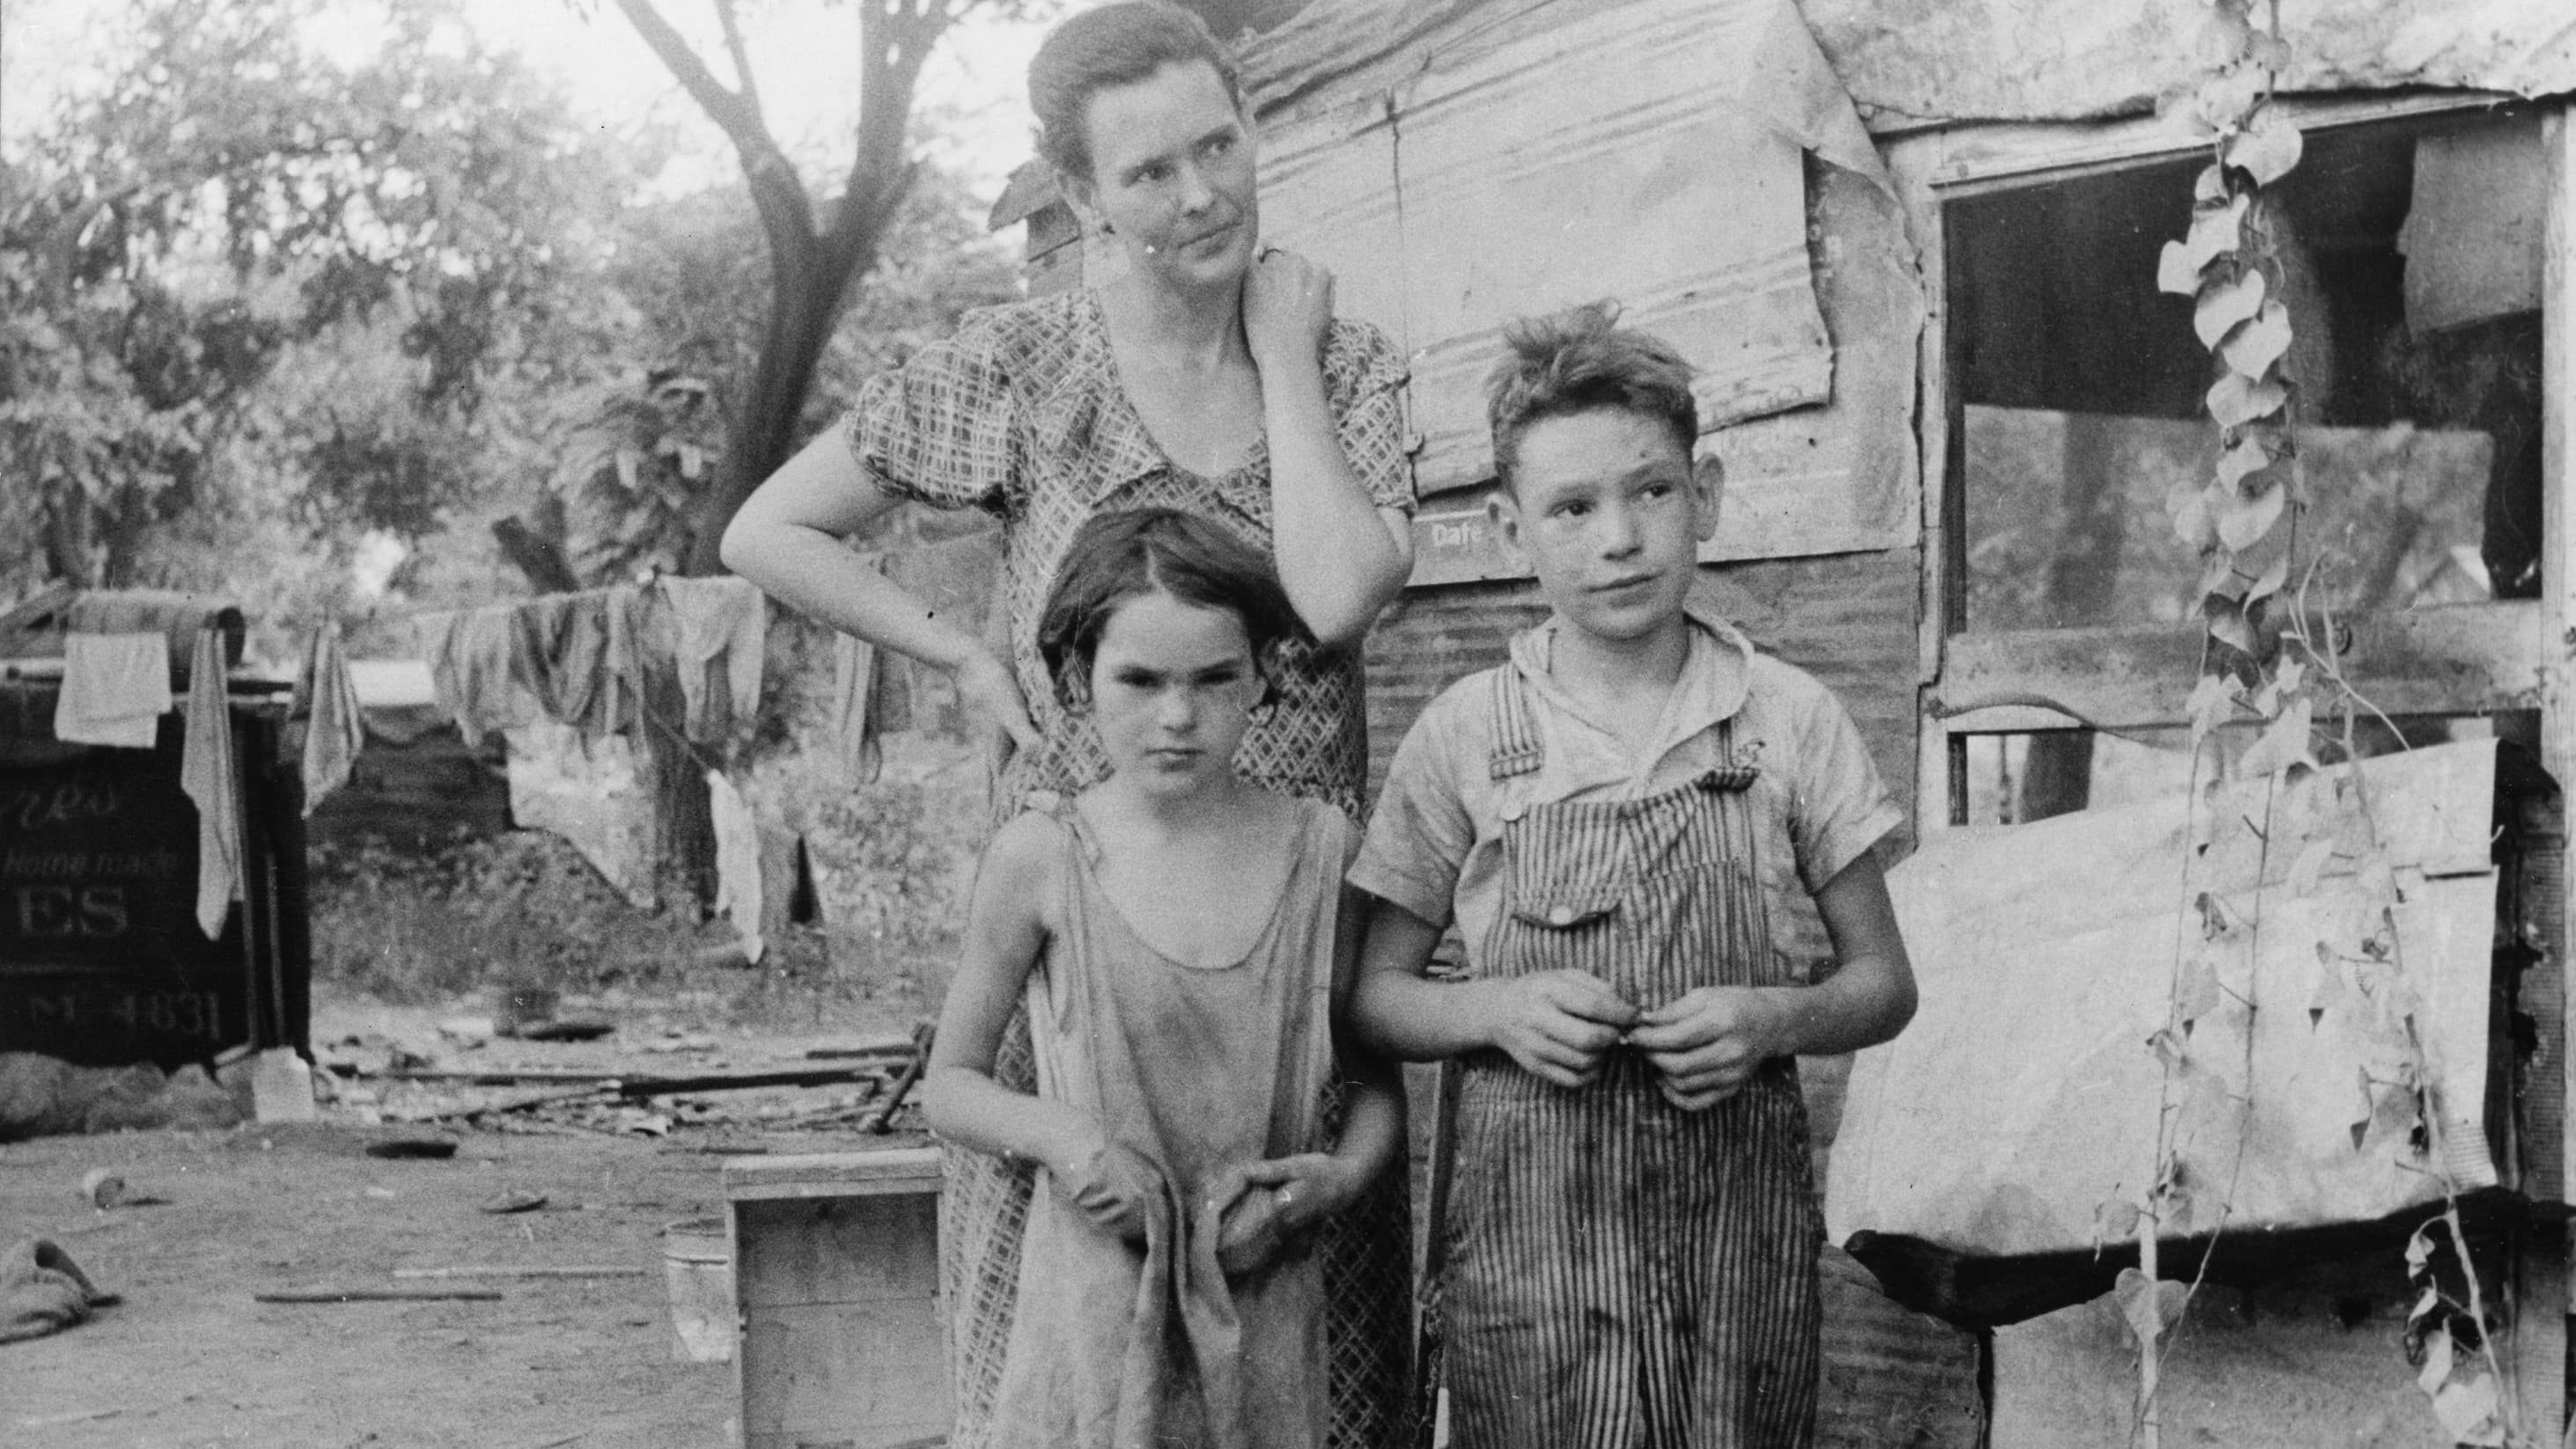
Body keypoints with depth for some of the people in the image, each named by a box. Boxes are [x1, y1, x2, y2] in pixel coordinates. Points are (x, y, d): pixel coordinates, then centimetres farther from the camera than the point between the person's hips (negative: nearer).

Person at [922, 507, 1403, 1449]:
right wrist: (1053, 1132, -14)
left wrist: (1348, 1171, -8)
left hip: (1266, 1303, 2)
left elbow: (1374, 1071, 11)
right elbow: (950, 1085, 4)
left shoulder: (1322, 850, -1)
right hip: (1098, 1297, -2)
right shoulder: (1041, 859, -6)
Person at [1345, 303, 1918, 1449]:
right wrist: (1504, 1009, -12)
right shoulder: (1464, 734, 2)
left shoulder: (1789, 720, 3)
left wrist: (1778, 1019, -12)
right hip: (1531, 1218, -1)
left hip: (1740, 1214, 1)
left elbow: (1883, 982, 8)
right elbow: (1373, 996, 6)